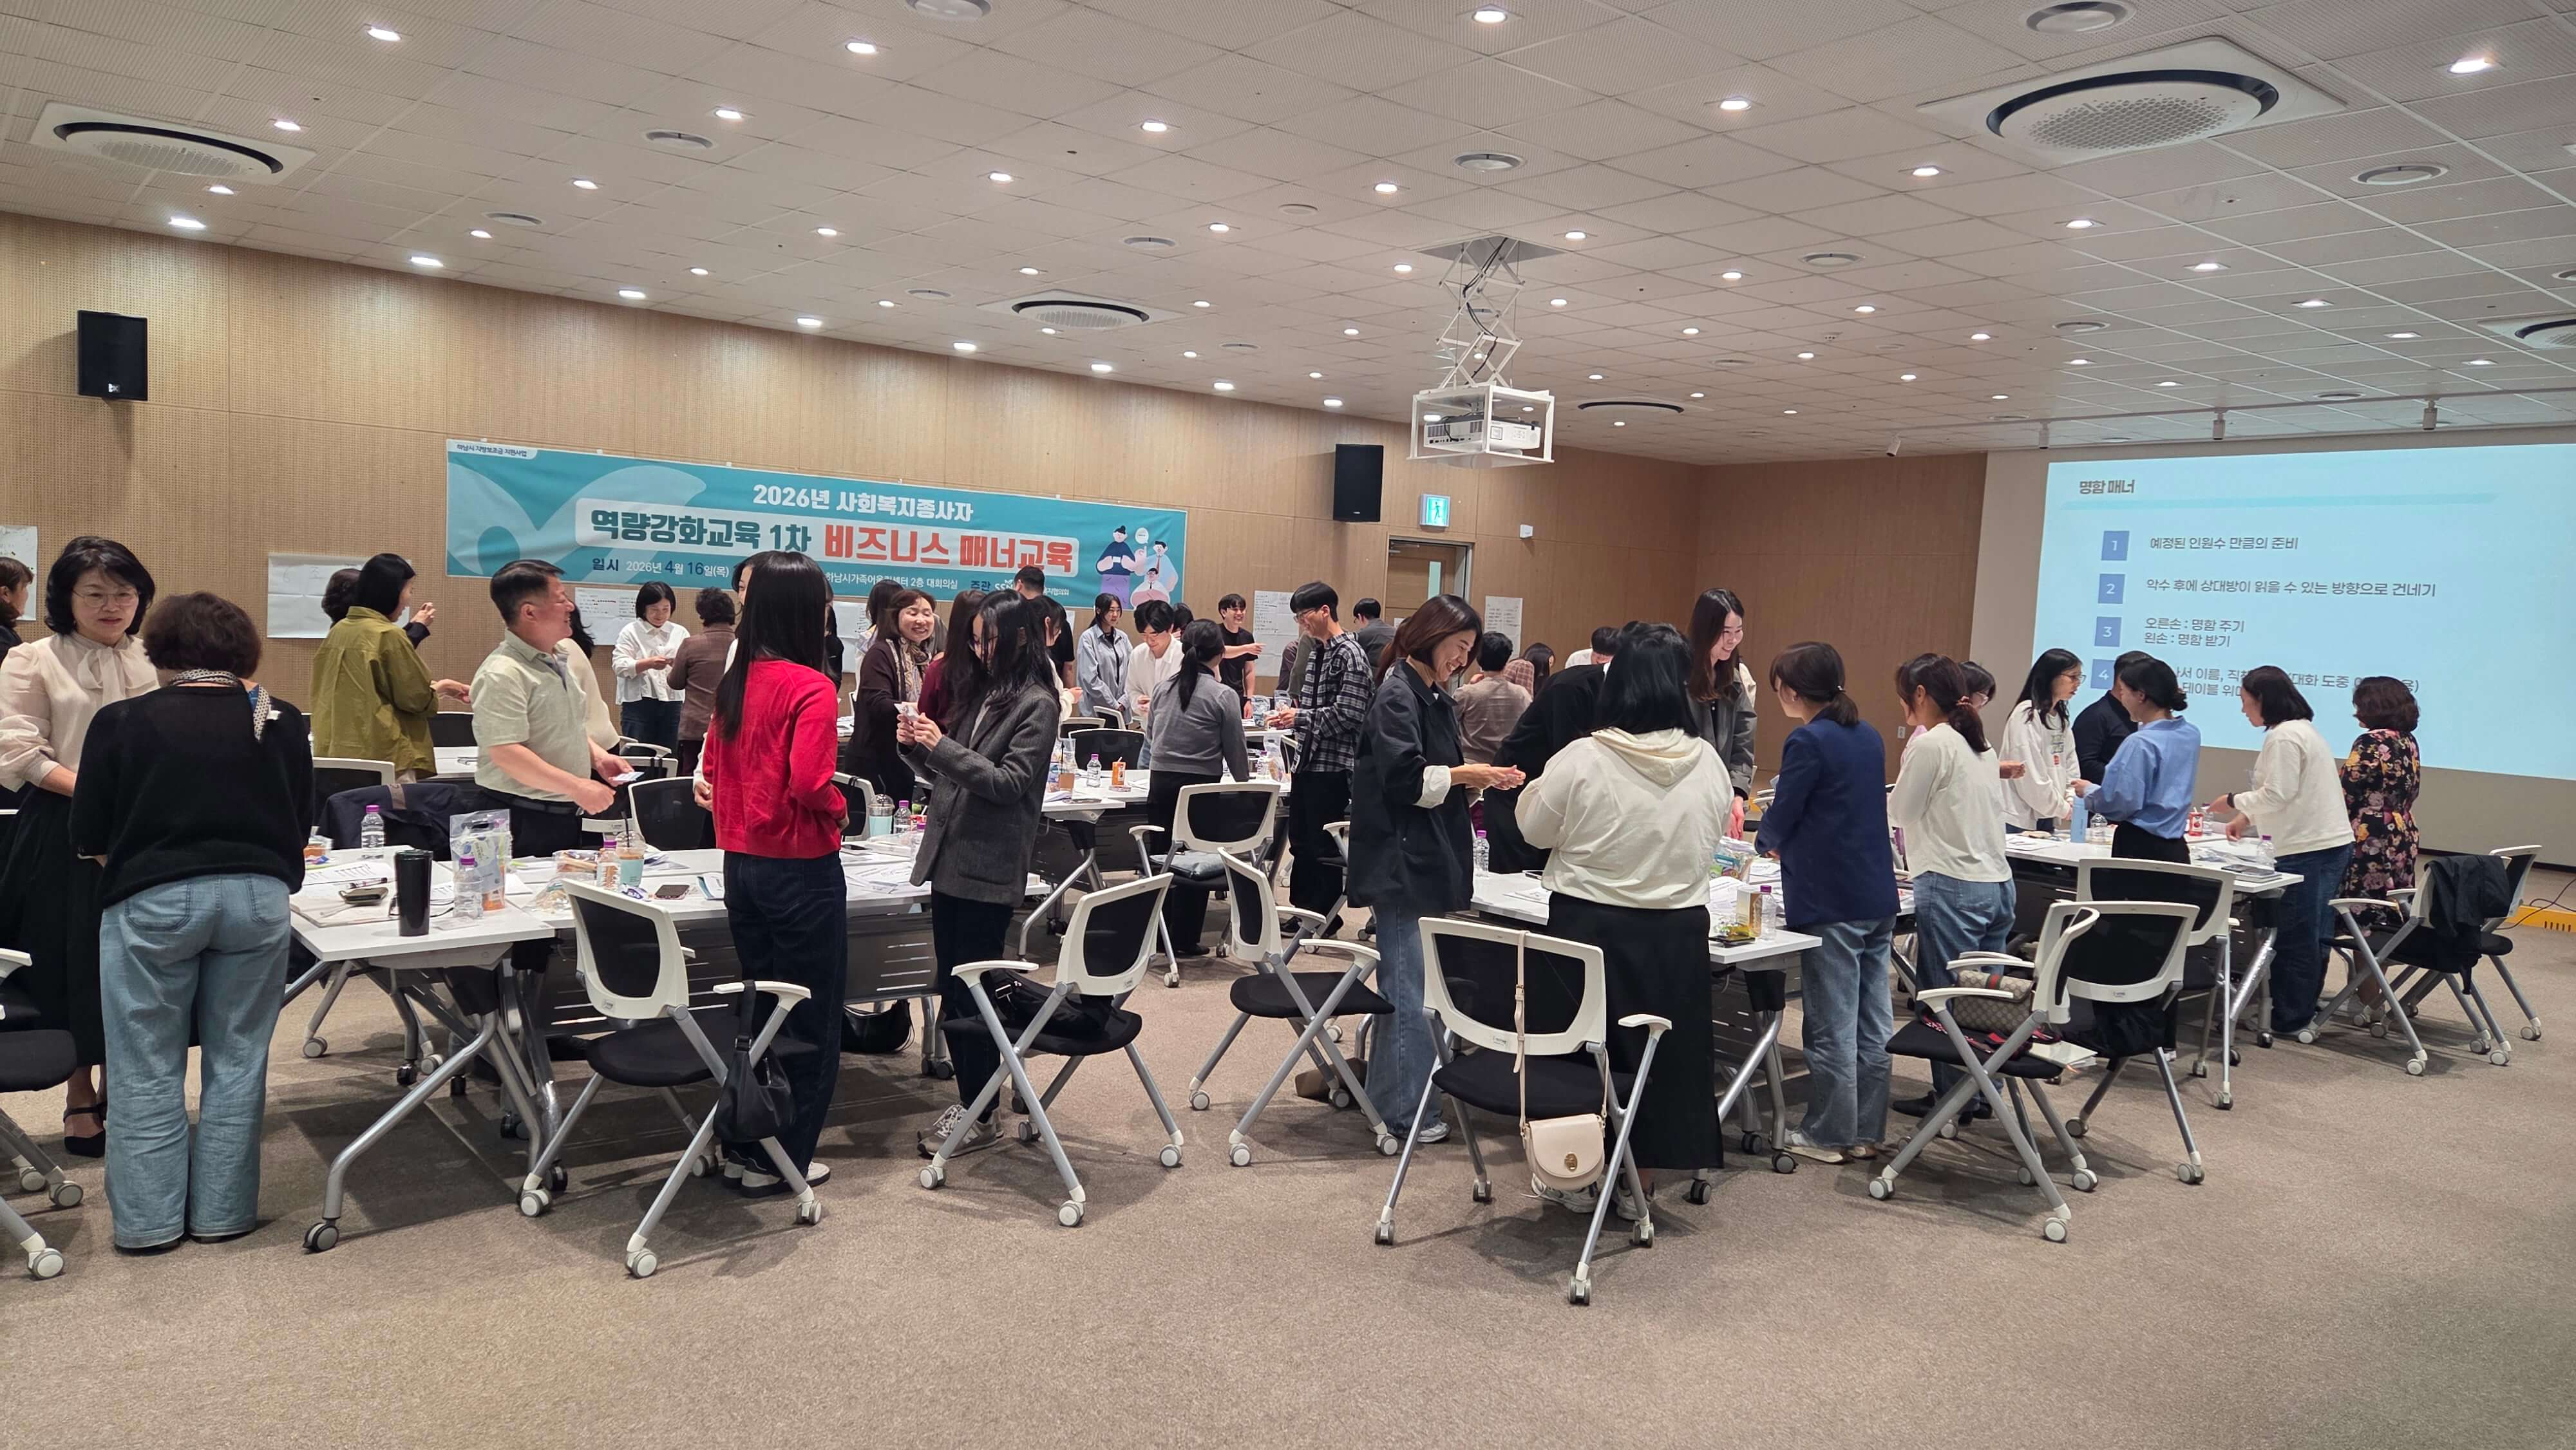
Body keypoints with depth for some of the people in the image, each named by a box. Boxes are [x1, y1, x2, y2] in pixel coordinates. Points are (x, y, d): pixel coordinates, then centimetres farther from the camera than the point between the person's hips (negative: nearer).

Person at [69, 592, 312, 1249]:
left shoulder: (123, 722, 0)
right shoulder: (281, 722, 5)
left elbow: (90, 838, 3)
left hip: (153, 901, -2)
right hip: (258, 897, 2)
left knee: (147, 1069, 10)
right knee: (237, 1061, 11)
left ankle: (149, 1218, 17)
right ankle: (222, 1212, 17)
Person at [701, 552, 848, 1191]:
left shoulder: (735, 682, 5)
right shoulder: (811, 687, -18)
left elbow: (714, 766, 14)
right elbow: (809, 785, -24)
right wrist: (841, 809, -5)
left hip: (741, 864, 8)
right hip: (801, 869, -7)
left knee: (759, 1007, 21)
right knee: (811, 1021, 7)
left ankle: (744, 1141, 30)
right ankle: (780, 1161, 14)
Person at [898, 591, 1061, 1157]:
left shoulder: (1037, 705, -9)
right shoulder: (983, 695, 13)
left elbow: (1010, 782, -17)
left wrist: (943, 746, -21)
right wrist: (919, 746, 0)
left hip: (988, 868, -8)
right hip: (949, 856, 8)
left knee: (973, 994, -1)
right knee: (951, 988, 12)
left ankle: (980, 1116, 9)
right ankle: (968, 1098, 23)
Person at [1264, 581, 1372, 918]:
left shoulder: (1349, 654, -14)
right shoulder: (1316, 651, 13)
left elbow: (1347, 714, -21)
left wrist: (1300, 718, -14)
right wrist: (1291, 712, 3)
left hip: (1332, 764, -9)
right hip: (1307, 761, 9)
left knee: (1324, 846, 1)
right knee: (1300, 841, 15)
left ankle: (1325, 918, 13)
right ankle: (1302, 912, 26)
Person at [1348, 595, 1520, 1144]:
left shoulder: (1438, 700, 17)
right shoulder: (1397, 696, -12)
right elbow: (1406, 779, -20)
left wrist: (1478, 778, 5)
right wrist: (1468, 774, -13)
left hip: (1432, 861, 9)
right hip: (1400, 862, -9)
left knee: (1407, 985, 14)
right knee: (1409, 989, -4)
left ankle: (1389, 1094, 24)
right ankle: (1406, 1110, 4)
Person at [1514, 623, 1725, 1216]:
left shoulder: (1584, 760, -16)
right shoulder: (1708, 764, -6)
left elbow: (1535, 828, -3)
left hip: (1590, 928, -2)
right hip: (1677, 934, 2)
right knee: (1661, 1055, 14)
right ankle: (1638, 1185, 25)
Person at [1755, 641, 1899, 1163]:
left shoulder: (1808, 742, -13)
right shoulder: (1869, 737, 11)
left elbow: (1781, 819, -9)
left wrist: (1767, 841, 14)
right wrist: (1791, 836, 30)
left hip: (1830, 905, -8)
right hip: (1878, 898, 8)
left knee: (1832, 1026, 1)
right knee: (1872, 1024, 11)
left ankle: (1828, 1135, 10)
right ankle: (1866, 1131, 19)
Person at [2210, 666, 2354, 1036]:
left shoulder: (2283, 737, -14)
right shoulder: (2304, 729, 19)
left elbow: (2278, 794, -17)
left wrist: (2233, 800, -3)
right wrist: (2247, 818, 20)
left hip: (2307, 848, -10)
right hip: (2332, 842, 10)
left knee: (2295, 936, -3)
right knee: (2312, 934, 13)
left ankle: (2290, 1019, 3)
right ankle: (2303, 1011, 20)